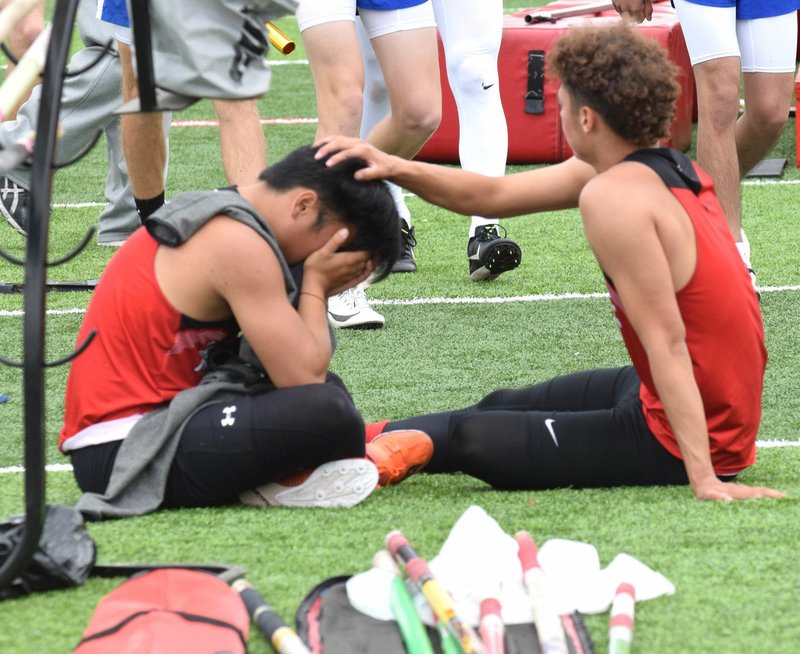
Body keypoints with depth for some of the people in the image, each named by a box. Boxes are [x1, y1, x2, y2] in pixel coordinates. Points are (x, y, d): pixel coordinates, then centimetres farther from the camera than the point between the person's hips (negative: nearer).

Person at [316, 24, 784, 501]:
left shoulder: (612, 195, -21)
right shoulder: (669, 167, 7)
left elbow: (667, 341, -25)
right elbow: (493, 196, 12)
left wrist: (703, 477, -27)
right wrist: (397, 170, 2)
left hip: (674, 444, -9)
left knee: (465, 437, 4)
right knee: (503, 406, 25)